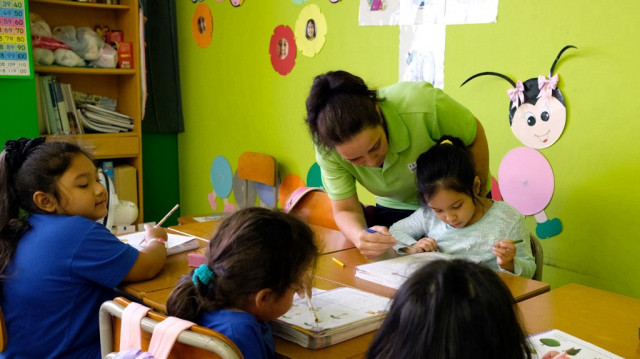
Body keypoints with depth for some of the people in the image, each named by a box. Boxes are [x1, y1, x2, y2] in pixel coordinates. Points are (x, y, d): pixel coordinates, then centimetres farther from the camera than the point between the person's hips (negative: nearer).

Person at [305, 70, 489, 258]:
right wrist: (360, 236, -44)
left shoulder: (423, 106, -37)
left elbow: (475, 137, -19)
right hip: (394, 208, 2)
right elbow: (345, 210, -19)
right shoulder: (327, 147, -28)